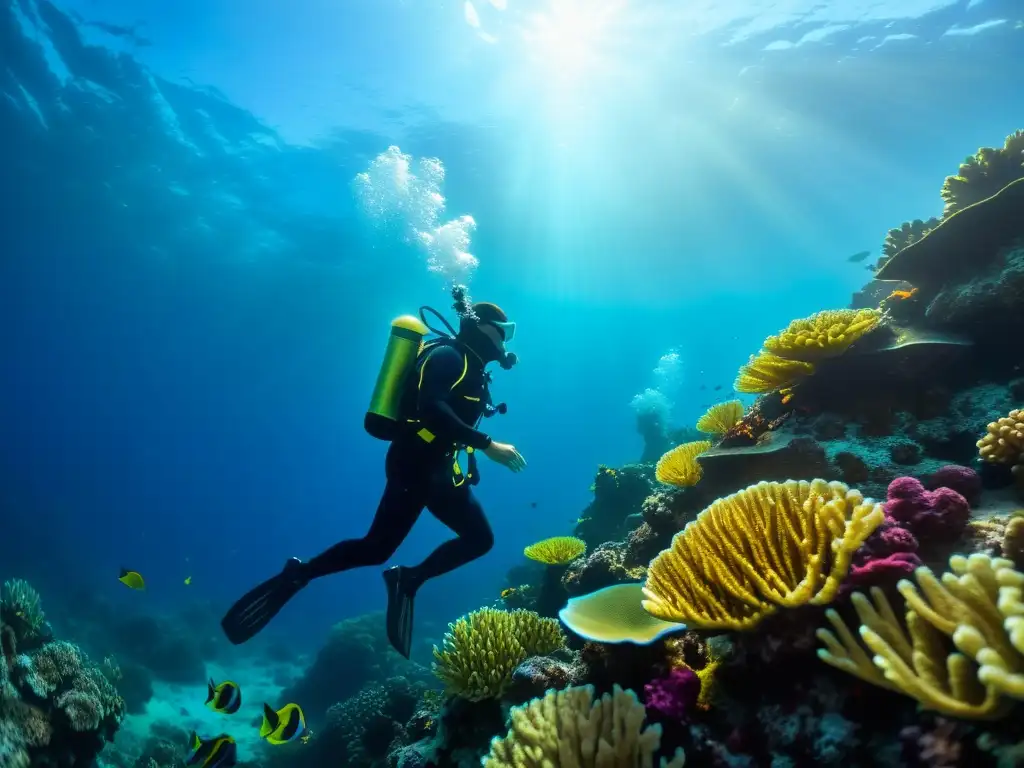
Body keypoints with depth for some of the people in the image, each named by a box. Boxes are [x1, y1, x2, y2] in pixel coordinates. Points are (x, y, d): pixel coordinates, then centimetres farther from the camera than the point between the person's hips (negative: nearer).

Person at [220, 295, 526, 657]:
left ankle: (409, 579, 5)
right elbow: (431, 409, -30)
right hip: (414, 465, -9)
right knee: (376, 549, -9)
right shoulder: (448, 355, -13)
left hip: (440, 470, 9)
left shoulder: (472, 368, 16)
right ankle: (297, 575, 6)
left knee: (480, 539, 6)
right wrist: (487, 444, -31)